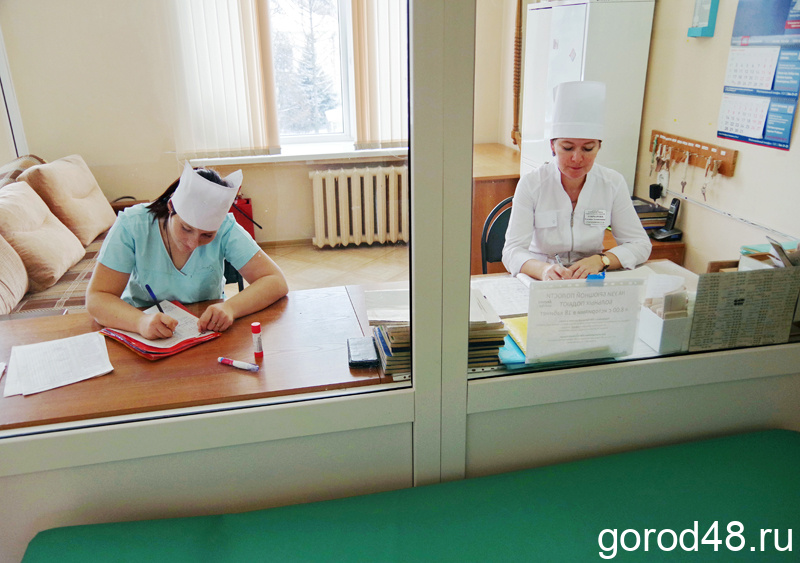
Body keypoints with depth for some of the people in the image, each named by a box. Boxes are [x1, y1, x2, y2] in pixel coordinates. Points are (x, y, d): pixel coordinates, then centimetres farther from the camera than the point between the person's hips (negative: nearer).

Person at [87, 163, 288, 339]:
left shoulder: (225, 228, -15)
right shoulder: (132, 225, -16)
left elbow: (276, 282, -17)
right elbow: (96, 299, -17)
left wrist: (230, 308, -35)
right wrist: (141, 321, -37)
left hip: (207, 331, 0)